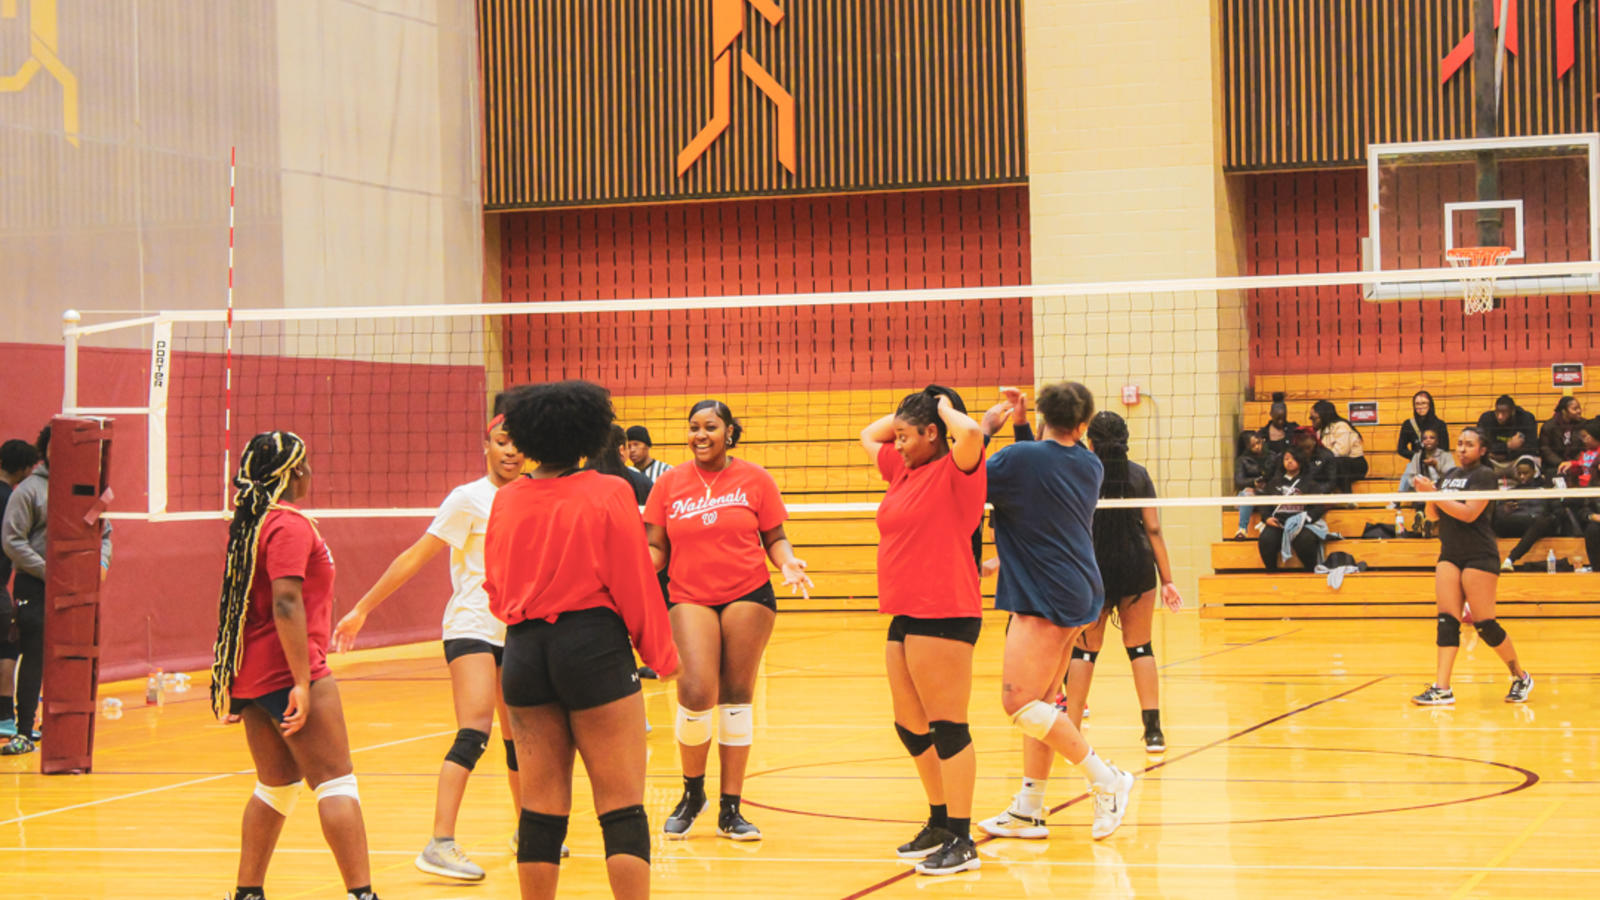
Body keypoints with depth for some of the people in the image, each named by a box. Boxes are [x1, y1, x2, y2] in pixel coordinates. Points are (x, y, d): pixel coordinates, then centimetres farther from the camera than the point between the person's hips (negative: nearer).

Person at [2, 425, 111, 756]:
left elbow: (104, 532, 18)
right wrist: (49, 572, -13)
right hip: (35, 586, -5)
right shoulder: (28, 490, -4)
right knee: (32, 657, -5)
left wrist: (103, 562, -2)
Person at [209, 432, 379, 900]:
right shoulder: (290, 524, -13)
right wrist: (302, 682, -23)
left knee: (276, 784, 17)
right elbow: (285, 604, -22)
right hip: (284, 673, -9)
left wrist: (234, 687, 28)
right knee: (336, 781, -7)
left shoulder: (248, 522, 16)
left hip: (249, 676, 9)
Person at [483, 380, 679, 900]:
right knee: (621, 805, -2)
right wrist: (661, 655, 5)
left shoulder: (506, 501, 3)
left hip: (522, 649, 4)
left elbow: (495, 588, 12)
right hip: (594, 647, -4)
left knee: (541, 805, 9)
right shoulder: (608, 494, -7)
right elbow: (634, 582, -6)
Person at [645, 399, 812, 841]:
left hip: (748, 594, 0)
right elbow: (655, 548, 8)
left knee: (736, 697, 2)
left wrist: (787, 562, -11)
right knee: (696, 693, -16)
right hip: (689, 599, 0)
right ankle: (692, 792, 11)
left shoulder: (755, 479, 4)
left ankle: (730, 810, 12)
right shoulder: (669, 483, 6)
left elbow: (774, 538, 9)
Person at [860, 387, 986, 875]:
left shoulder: (954, 470, -8)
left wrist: (944, 408, -9)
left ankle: (961, 841, -4)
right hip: (905, 616, 9)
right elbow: (868, 435, 33)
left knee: (947, 728, -7)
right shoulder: (903, 469, 17)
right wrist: (911, 411, 19)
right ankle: (940, 822, 27)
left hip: (944, 616, -9)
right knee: (910, 728, 15)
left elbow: (971, 433, -29)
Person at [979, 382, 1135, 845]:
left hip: (1044, 599, -9)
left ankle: (1106, 779, -9)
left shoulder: (1021, 458, -14)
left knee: (1019, 702, -10)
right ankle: (1028, 810, 13)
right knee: (1040, 702, 11)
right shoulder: (1089, 465, 8)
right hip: (1079, 594, 9)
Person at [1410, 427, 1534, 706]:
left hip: (1479, 556, -7)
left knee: (1484, 624, -5)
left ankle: (1520, 676, 14)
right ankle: (1442, 688, -11)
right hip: (1450, 555, 7)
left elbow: (1469, 513, -18)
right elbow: (1434, 515, 17)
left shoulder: (1485, 475, -7)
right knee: (1447, 620, -5)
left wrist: (1435, 495, -18)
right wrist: (1429, 496, -4)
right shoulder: (1451, 474, 15)